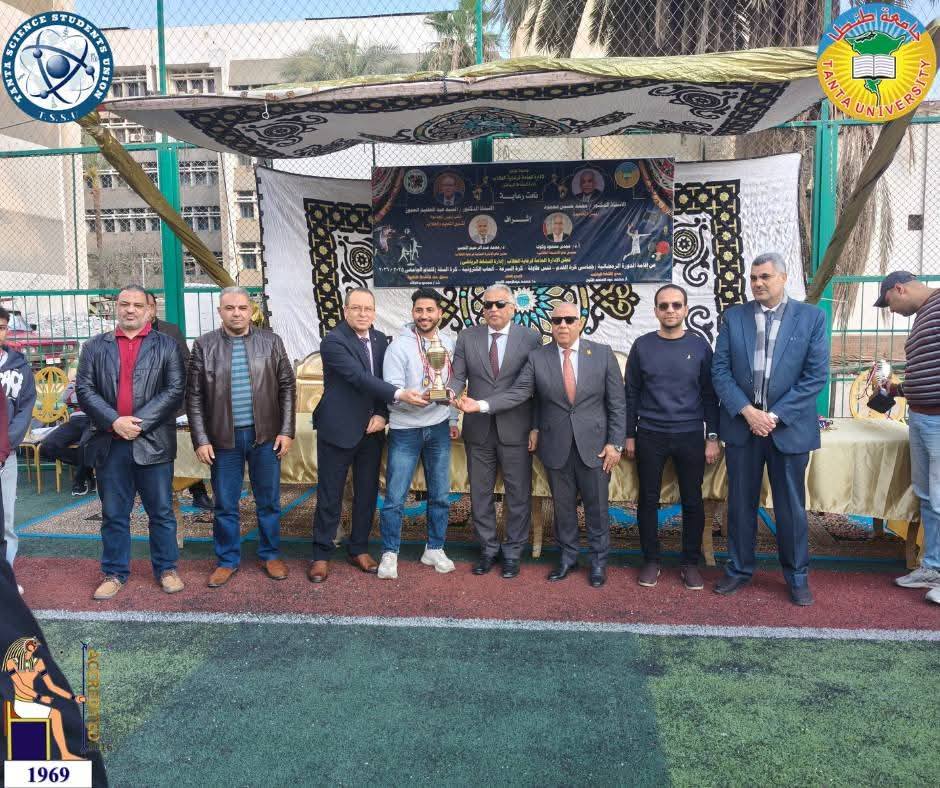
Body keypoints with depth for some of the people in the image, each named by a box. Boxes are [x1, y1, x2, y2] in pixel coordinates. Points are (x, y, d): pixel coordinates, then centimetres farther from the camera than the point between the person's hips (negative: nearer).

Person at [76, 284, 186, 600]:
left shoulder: (166, 346, 4)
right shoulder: (95, 347, 10)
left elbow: (175, 390, -5)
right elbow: (84, 389, 2)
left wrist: (140, 422, -14)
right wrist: (114, 421, -13)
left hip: (153, 442, -2)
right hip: (109, 444, 2)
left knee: (162, 512, 7)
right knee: (114, 514, 11)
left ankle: (167, 568, 21)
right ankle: (115, 573, 23)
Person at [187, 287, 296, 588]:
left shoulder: (271, 341, 1)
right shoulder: (204, 345, 0)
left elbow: (287, 388, 2)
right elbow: (194, 397, 0)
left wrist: (287, 431, -3)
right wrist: (201, 440, -5)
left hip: (266, 435, 1)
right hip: (223, 437, 0)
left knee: (269, 501, 11)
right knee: (225, 504, 10)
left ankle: (270, 555, 27)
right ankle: (228, 560, 26)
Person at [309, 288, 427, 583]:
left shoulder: (381, 340, 7)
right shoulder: (333, 341, -13)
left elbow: (384, 379, 9)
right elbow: (359, 377, -25)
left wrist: (382, 414, -8)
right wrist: (400, 395, -33)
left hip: (371, 429, 6)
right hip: (338, 428, -5)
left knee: (367, 492, 12)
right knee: (330, 494, 4)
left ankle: (359, 549, 27)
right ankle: (322, 554, 17)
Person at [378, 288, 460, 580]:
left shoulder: (448, 344, 4)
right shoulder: (399, 346, -11)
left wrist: (453, 419, 14)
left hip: (438, 429, 4)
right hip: (405, 430, -4)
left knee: (441, 495, 11)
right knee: (395, 497, 1)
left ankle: (434, 549, 26)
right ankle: (389, 553, 17)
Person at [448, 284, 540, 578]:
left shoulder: (530, 339, -2)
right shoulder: (467, 337, 5)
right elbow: (458, 376, 2)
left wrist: (536, 427, -6)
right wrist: (451, 391, -21)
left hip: (516, 430, -2)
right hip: (478, 430, 2)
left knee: (518, 495, 7)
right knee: (480, 494, 12)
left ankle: (512, 552, 24)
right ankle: (488, 549, 29)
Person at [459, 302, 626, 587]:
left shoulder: (603, 354, -2)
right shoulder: (537, 358, -1)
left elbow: (617, 403, -1)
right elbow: (516, 393, -7)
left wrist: (615, 443, -6)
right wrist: (481, 405, -21)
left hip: (594, 445, -1)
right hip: (556, 446, 1)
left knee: (596, 507, 8)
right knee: (563, 506, 13)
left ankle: (598, 561, 28)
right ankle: (567, 557, 32)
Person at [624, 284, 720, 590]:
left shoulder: (699, 346, 1)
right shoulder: (642, 346, 1)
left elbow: (710, 394, 4)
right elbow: (632, 393, 5)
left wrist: (713, 437, -1)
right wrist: (629, 435, 3)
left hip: (690, 436, 0)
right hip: (650, 436, 0)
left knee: (692, 501, 6)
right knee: (648, 499, 6)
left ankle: (690, 563, 21)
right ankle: (651, 561, 21)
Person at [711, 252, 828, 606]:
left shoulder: (811, 316, -1)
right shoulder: (734, 316, 4)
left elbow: (816, 374, -5)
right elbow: (720, 370, -1)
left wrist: (776, 415, -12)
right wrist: (747, 411, -12)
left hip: (790, 427, -1)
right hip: (742, 425, 2)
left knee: (791, 507, 9)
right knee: (740, 504, 10)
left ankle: (797, 576, 25)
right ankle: (739, 570, 26)